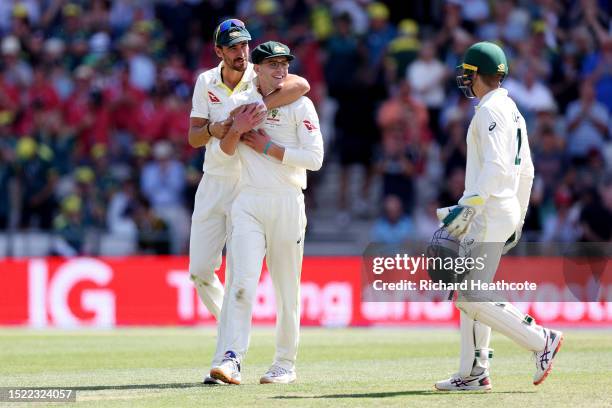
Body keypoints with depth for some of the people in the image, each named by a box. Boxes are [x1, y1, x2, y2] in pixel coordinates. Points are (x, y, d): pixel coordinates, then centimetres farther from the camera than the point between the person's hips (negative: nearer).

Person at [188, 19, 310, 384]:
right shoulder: (206, 82, 4)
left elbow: (302, 85, -28)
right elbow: (194, 138, 2)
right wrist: (213, 129, -20)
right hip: (213, 185, 5)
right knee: (200, 271, 4)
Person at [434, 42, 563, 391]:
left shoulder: (490, 110, -13)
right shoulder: (513, 110, 17)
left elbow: (495, 166, -25)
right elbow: (526, 171, 21)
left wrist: (468, 206, -29)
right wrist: (518, 220, 25)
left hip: (489, 215, -10)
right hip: (508, 212, 10)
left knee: (473, 299, -9)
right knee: (471, 295, 11)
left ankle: (541, 339, -8)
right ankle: (474, 374, 12)